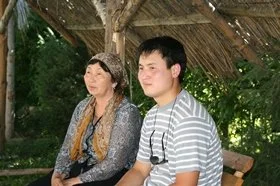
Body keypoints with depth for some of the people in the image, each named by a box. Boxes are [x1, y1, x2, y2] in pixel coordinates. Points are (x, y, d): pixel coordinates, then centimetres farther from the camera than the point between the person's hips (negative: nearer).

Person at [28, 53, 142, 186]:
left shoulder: (126, 112, -13)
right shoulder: (83, 107, 9)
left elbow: (114, 163, -19)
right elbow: (68, 148, 9)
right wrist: (58, 174, -10)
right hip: (81, 169, 6)